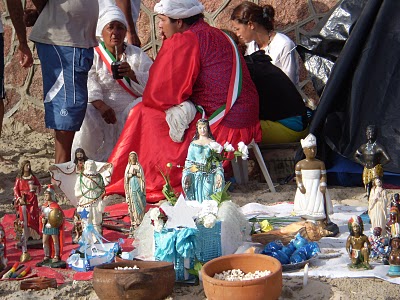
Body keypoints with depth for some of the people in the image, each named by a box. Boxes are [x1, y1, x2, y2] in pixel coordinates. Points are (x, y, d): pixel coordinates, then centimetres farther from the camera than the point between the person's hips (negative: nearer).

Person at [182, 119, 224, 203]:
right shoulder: (193, 144, 7)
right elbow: (189, 161, 5)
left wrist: (219, 174, -9)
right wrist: (187, 174, -7)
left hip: (209, 176, 0)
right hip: (196, 175, 1)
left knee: (208, 197, -2)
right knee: (197, 197, 0)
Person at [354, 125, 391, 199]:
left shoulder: (378, 147, -10)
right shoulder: (363, 147, 7)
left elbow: (388, 159, -16)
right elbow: (356, 156, 23)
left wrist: (379, 164, -6)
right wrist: (363, 163, 9)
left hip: (376, 170, -6)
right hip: (366, 170, 6)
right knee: (368, 194, 7)